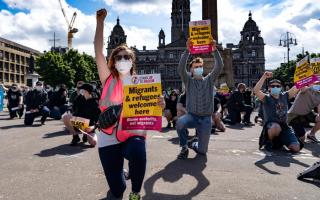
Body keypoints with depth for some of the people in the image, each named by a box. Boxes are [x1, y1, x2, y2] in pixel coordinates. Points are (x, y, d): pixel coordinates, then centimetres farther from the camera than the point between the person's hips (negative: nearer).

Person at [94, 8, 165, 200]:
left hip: (133, 134, 0)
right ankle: (120, 174, 40)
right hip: (109, 138, 1)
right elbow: (98, 51, -7)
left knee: (138, 152, -37)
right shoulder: (109, 80, 0)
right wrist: (100, 21, -11)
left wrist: (160, 105, -21)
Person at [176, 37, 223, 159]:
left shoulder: (209, 80, 7)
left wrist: (214, 50, -19)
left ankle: (193, 144, 40)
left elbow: (219, 66, -8)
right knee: (180, 122, -37)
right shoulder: (188, 80, 3)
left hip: (206, 119, 1)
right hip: (192, 116, -1)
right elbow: (181, 68, -15)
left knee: (202, 150, 0)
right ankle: (184, 147, -8)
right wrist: (187, 50, -23)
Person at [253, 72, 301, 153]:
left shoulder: (285, 96, 12)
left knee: (296, 148, -9)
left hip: (284, 126, 5)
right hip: (270, 126, -5)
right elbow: (256, 90, -20)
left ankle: (279, 142, 24)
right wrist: (264, 77, -25)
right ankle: (269, 141, -8)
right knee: (276, 127, -42)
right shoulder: (266, 98, -1)